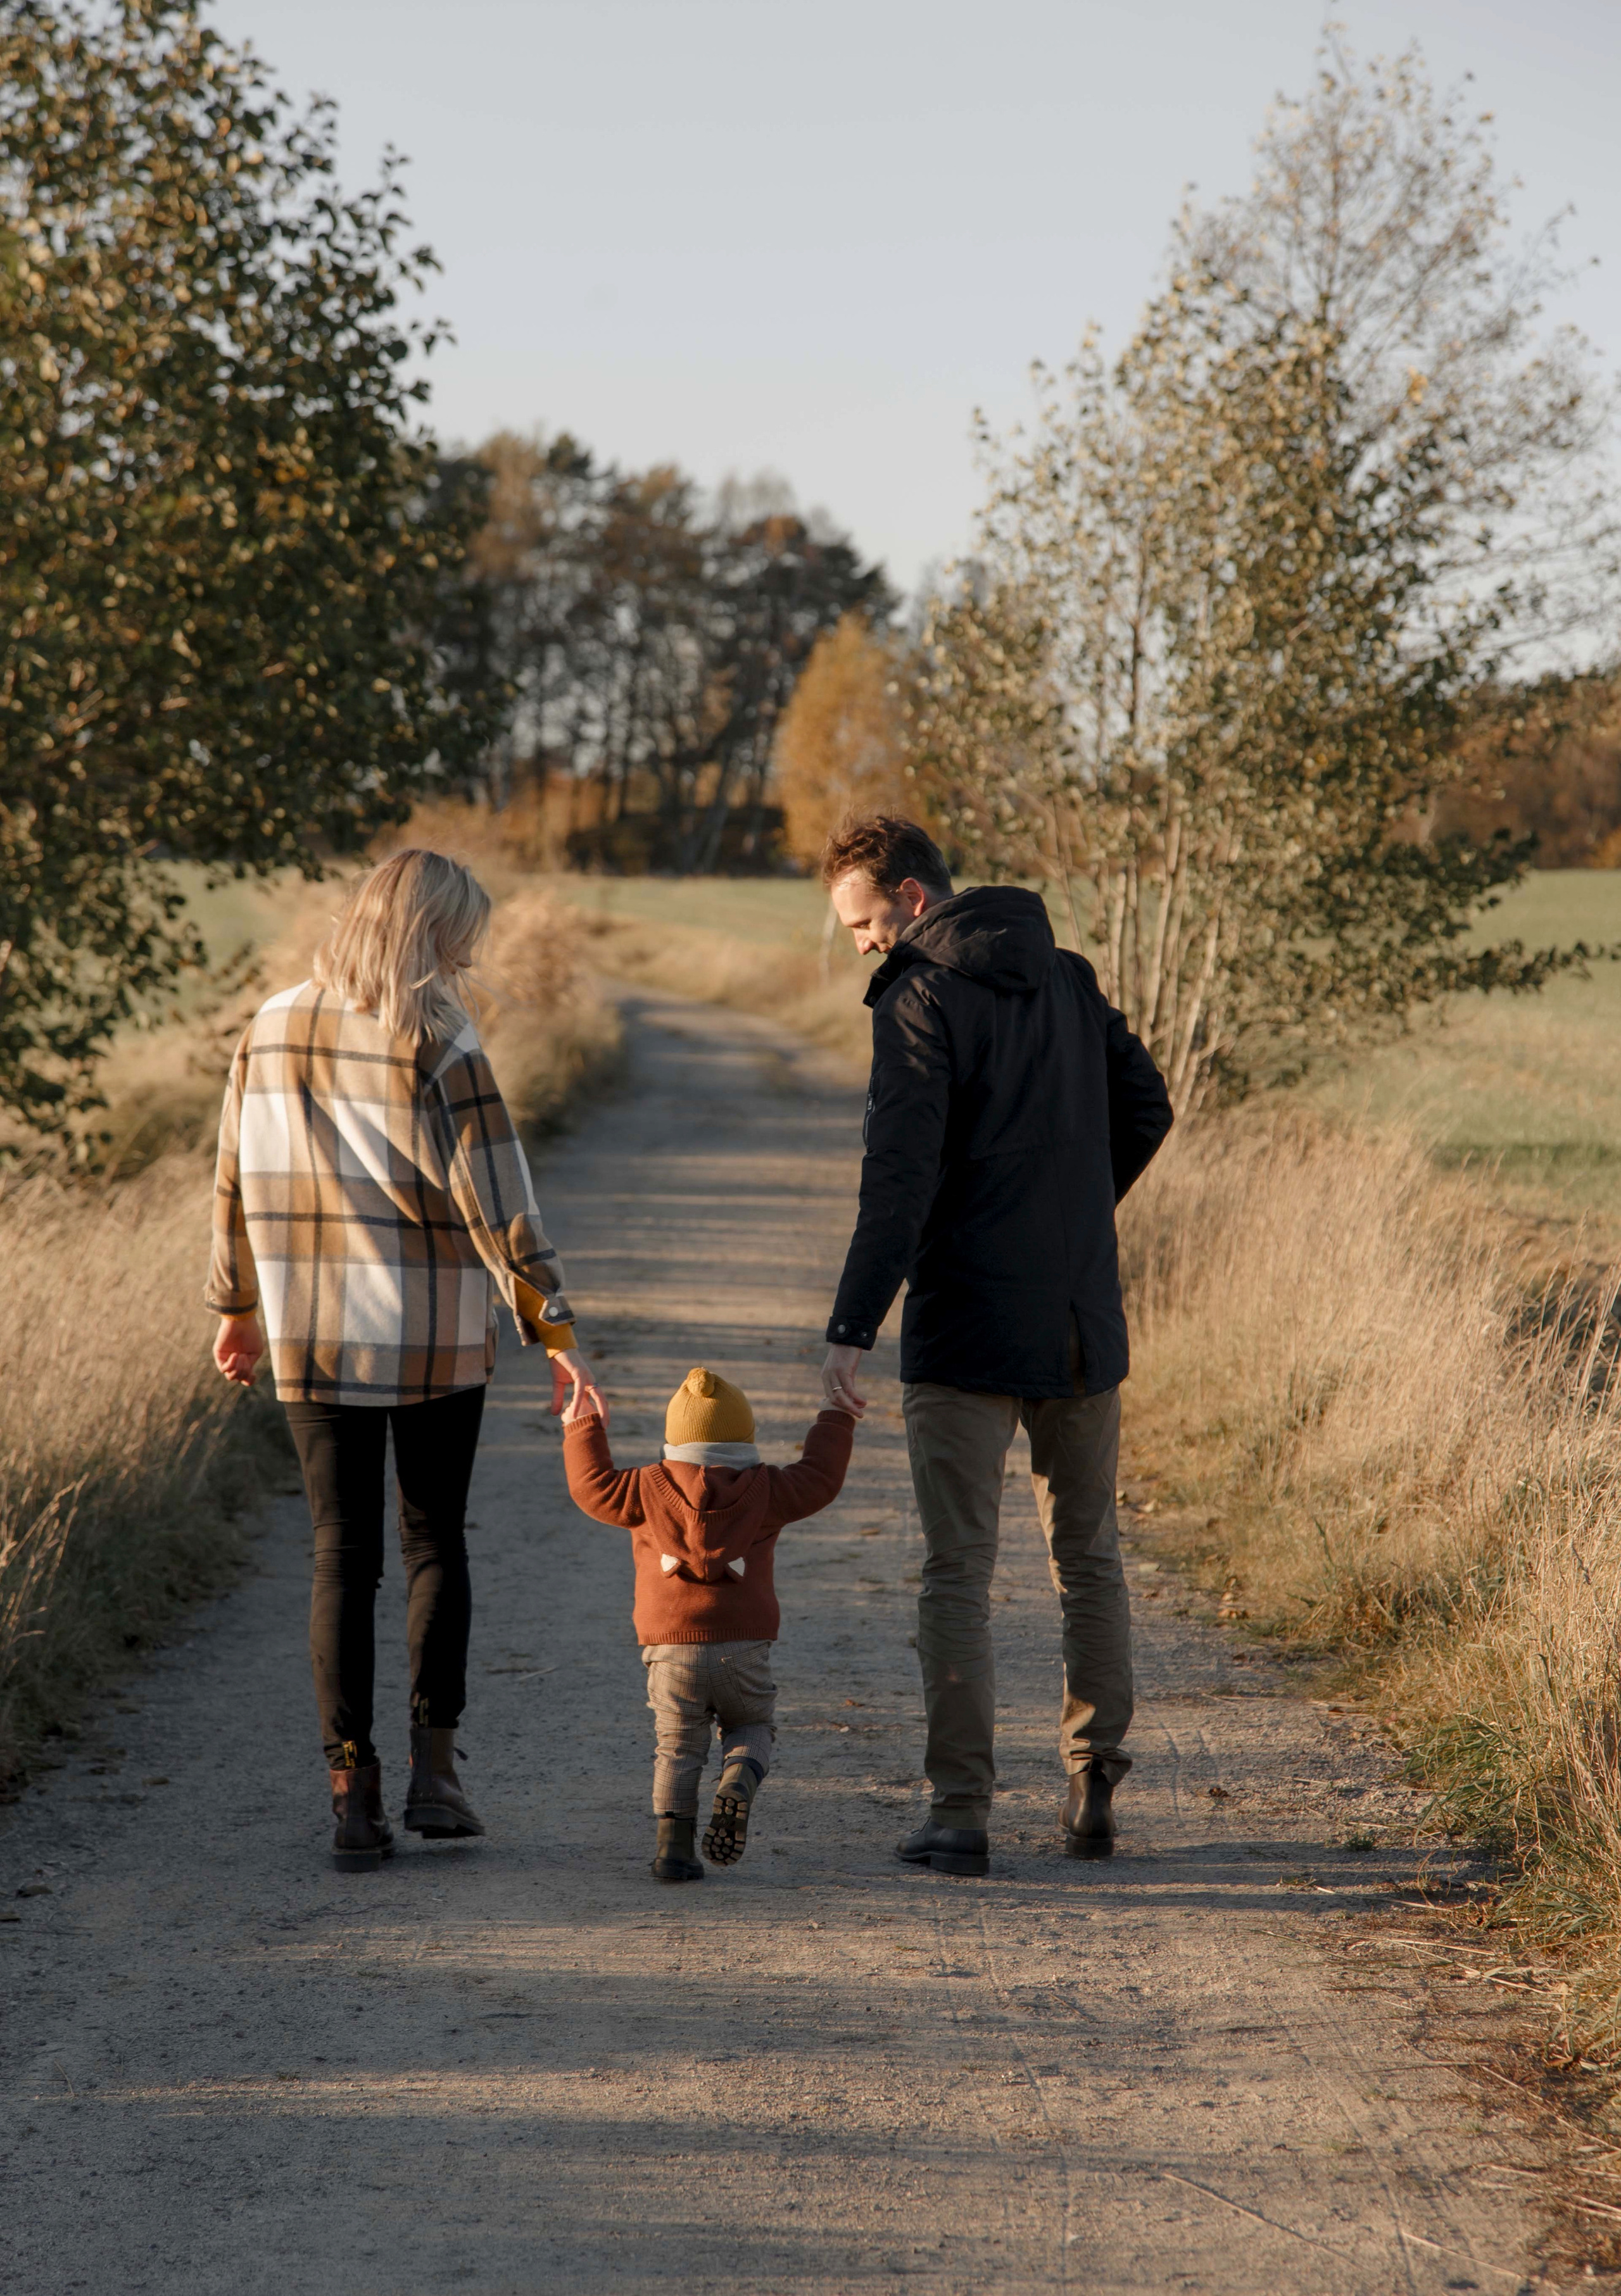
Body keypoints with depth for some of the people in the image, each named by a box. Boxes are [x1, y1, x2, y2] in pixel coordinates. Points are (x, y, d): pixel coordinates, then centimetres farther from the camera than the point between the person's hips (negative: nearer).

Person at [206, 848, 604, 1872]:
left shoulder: (272, 1032, 3)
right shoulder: (440, 1047, -12)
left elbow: (238, 1184, 10)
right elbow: (498, 1208, -14)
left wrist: (237, 1306, 21)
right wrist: (557, 1334, -11)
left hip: (312, 1340, 3)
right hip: (437, 1342, -3)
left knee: (344, 1557, 6)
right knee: (437, 1540, 14)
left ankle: (355, 1794, 1)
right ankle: (435, 1766, 10)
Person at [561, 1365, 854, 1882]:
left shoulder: (650, 1490, 3)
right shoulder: (762, 1490, 5)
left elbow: (594, 1488, 13)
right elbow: (818, 1480, 14)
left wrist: (583, 1432, 27)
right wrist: (835, 1425, 28)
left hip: (671, 1647, 0)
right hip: (743, 1646, 0)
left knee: (678, 1747, 8)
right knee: (752, 1728, 19)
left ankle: (674, 1843, -6)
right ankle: (738, 1787, -13)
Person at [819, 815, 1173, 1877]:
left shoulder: (922, 1001, -11)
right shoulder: (1067, 978, 9)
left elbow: (901, 1178, -19)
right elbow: (1147, 1107, 17)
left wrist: (852, 1329, -22)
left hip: (968, 1331, -6)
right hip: (1084, 1322, 6)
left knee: (958, 1575, 0)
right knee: (1090, 1561, 15)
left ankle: (961, 1814, -2)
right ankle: (1095, 1790, 15)